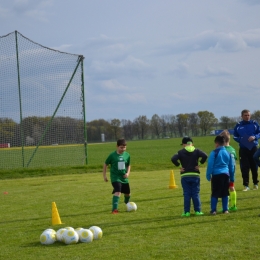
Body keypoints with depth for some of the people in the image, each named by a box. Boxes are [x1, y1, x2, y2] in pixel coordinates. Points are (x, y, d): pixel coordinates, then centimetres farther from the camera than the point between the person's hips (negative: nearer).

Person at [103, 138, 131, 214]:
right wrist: (104, 175, 0)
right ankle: (114, 209, -27)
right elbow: (105, 165, 1)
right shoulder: (112, 155, -10)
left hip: (124, 177, 5)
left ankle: (127, 204, 50)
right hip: (115, 177, -5)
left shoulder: (127, 155, 1)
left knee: (127, 193, 18)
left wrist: (128, 173, -3)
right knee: (118, 192, -25)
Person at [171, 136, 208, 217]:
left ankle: (187, 212, 1)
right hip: (195, 175, 1)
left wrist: (179, 166, -6)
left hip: (185, 176, -1)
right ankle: (198, 211, 4)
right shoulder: (196, 151, 3)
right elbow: (205, 156, -13)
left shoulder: (181, 152, -1)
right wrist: (199, 164, -4)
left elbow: (173, 159, -16)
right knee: (196, 194, 6)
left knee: (186, 194, 3)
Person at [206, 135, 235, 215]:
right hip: (226, 175, 4)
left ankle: (213, 210, 0)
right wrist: (232, 178, 24)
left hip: (216, 175, -4)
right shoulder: (228, 153, 11)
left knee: (214, 194, 1)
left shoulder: (214, 153, -5)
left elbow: (210, 165, -6)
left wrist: (208, 176, 2)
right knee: (225, 193, 12)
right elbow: (231, 166, 17)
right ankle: (225, 209, 12)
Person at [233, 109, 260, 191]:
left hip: (253, 148, 0)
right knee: (244, 168, -4)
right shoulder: (238, 126, 4)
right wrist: (240, 139, -11)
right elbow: (235, 136, 9)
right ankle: (246, 185, 0)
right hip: (243, 149, 0)